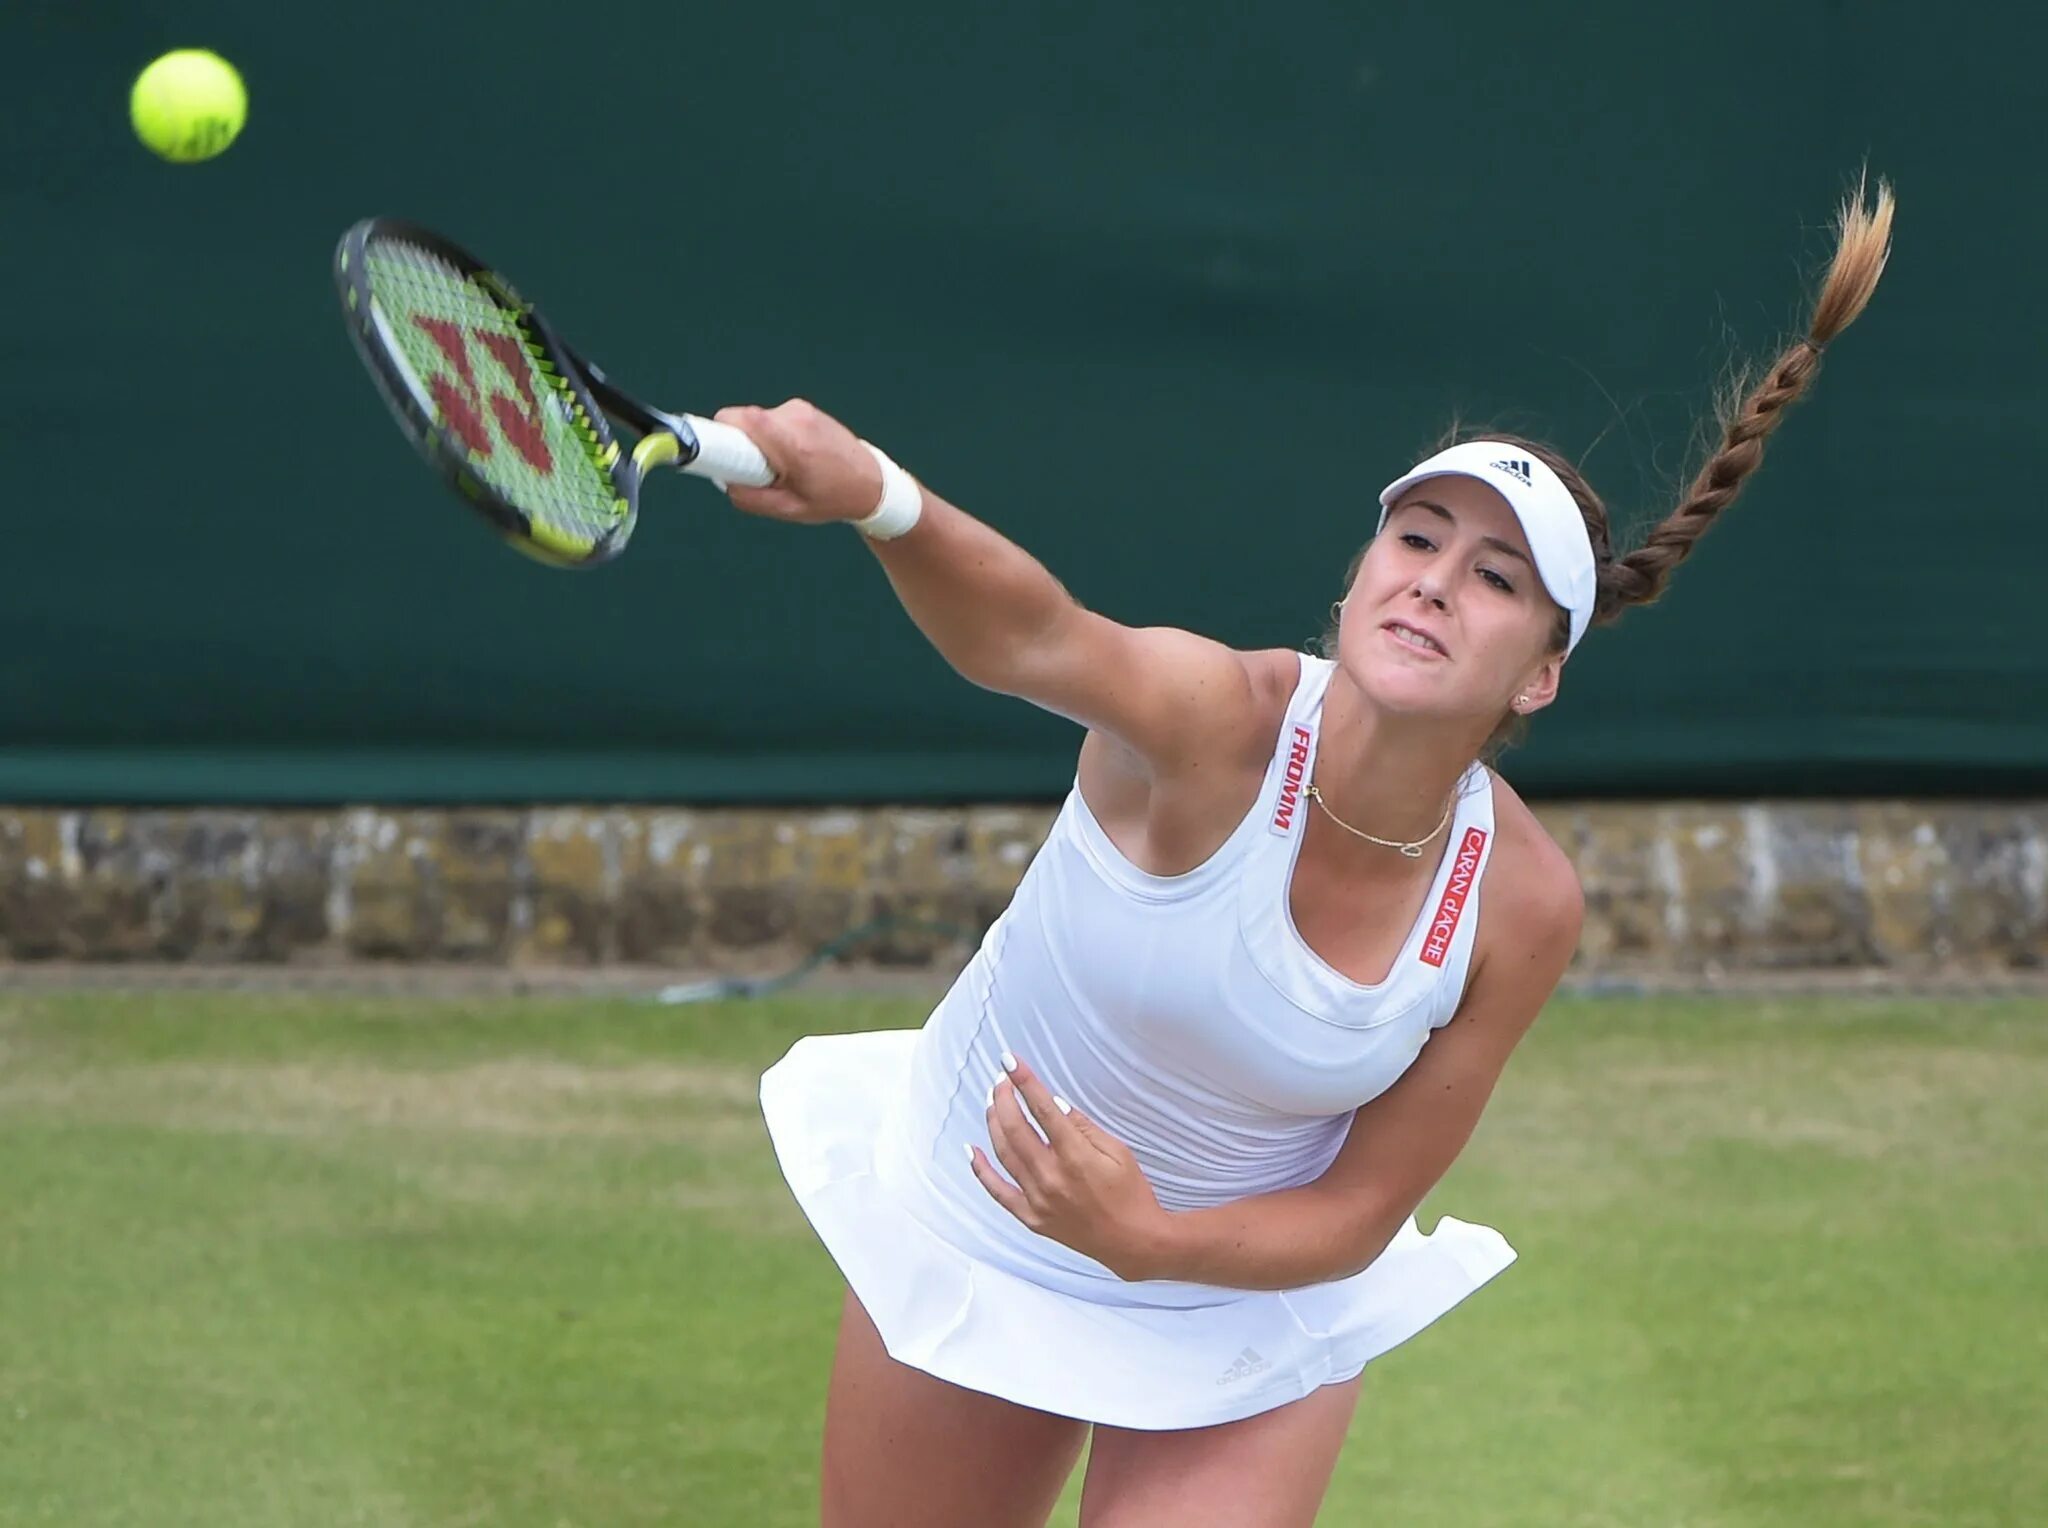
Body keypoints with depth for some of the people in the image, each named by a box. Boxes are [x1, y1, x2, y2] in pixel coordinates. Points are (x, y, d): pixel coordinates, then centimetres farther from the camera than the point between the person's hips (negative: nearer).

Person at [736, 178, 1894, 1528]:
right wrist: (876, 498, -75)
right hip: (970, 1240, -1)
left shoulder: (1520, 907, -21)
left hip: (1252, 1308, 1)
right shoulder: (1225, 717, -30)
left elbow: (1359, 1207, -13)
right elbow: (1029, 635, -53)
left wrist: (1156, 1240, -32)